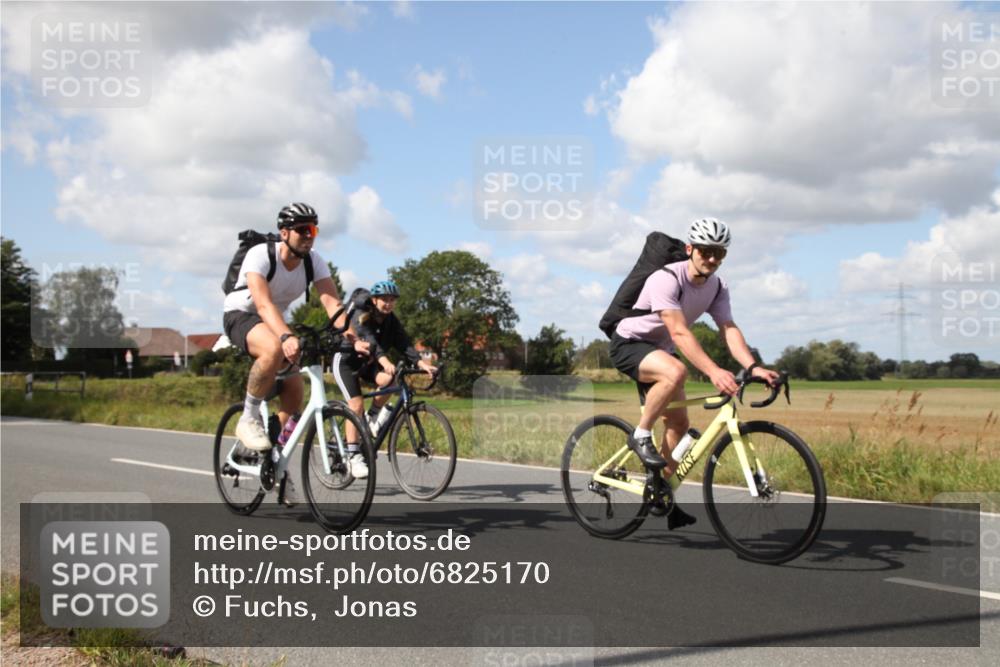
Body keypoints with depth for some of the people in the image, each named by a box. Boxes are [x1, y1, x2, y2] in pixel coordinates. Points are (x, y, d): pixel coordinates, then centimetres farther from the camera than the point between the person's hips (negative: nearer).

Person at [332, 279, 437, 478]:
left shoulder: (391, 321, -8)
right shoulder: (361, 317, -24)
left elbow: (404, 343, -21)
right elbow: (369, 340, -42)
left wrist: (422, 363, -39)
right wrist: (384, 361, -60)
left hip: (367, 362, 5)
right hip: (346, 361, -5)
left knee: (387, 379, -27)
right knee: (357, 405, -20)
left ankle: (372, 417, -3)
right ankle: (354, 456, -16)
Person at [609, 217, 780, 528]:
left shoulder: (717, 287, -5)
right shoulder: (667, 279, -29)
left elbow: (729, 329, -16)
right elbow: (679, 332, -39)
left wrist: (753, 367, -33)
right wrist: (713, 371, -50)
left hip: (659, 350, 8)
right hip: (628, 344, -8)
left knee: (679, 424, 3)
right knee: (675, 371, -37)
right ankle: (641, 435, -18)